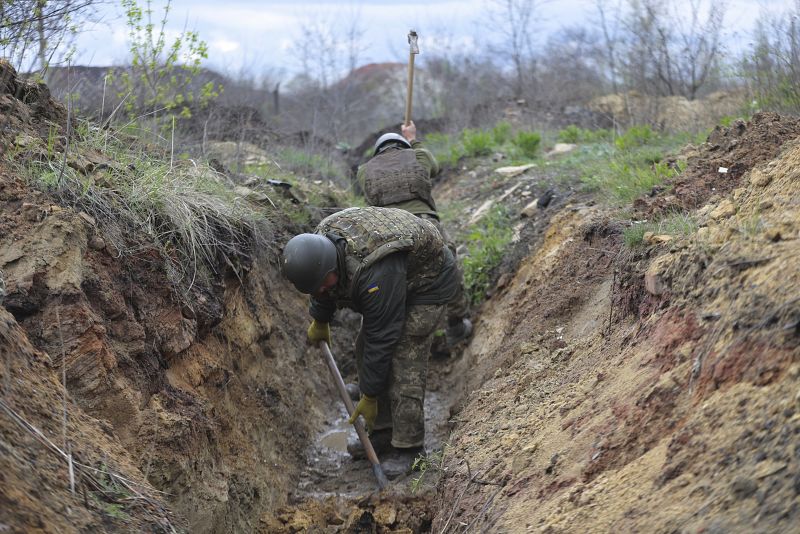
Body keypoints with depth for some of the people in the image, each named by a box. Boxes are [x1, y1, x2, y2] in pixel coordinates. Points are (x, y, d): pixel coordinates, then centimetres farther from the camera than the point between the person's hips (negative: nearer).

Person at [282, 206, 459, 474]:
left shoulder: (375, 277, -42)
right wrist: (320, 320, 19)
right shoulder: (320, 242, -19)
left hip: (429, 280, -9)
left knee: (405, 361, -16)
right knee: (365, 350, 4)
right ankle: (383, 432, 14)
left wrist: (369, 396, -24)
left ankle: (408, 450, -8)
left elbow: (380, 339, -33)